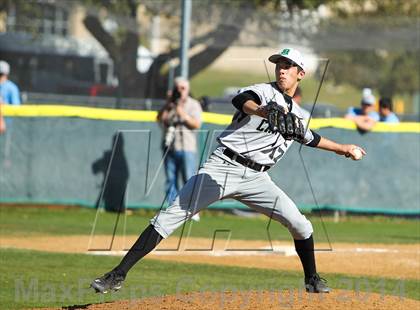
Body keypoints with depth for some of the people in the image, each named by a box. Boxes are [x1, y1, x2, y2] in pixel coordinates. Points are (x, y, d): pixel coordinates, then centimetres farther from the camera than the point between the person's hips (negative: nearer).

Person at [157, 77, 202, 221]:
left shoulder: (193, 104, 6)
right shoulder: (169, 105, 14)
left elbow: (197, 124, -6)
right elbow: (160, 119, 0)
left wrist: (184, 115, -19)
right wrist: (168, 105, -11)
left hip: (187, 148, -4)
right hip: (169, 148, 4)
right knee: (170, 180, 3)